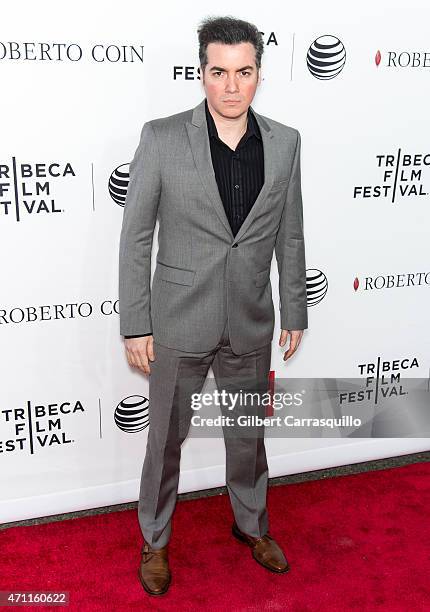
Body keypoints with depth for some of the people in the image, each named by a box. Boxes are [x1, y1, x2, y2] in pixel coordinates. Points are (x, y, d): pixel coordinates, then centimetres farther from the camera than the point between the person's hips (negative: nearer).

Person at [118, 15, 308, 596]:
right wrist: (135, 326, -8)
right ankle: (155, 540, 38)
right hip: (179, 325, -2)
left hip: (251, 326, 3)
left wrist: (295, 311, 9)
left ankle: (252, 524, 46)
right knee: (166, 439, 14)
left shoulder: (285, 142, -1)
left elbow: (290, 236, 7)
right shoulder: (162, 138, -11)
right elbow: (135, 238, -7)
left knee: (249, 433, 20)